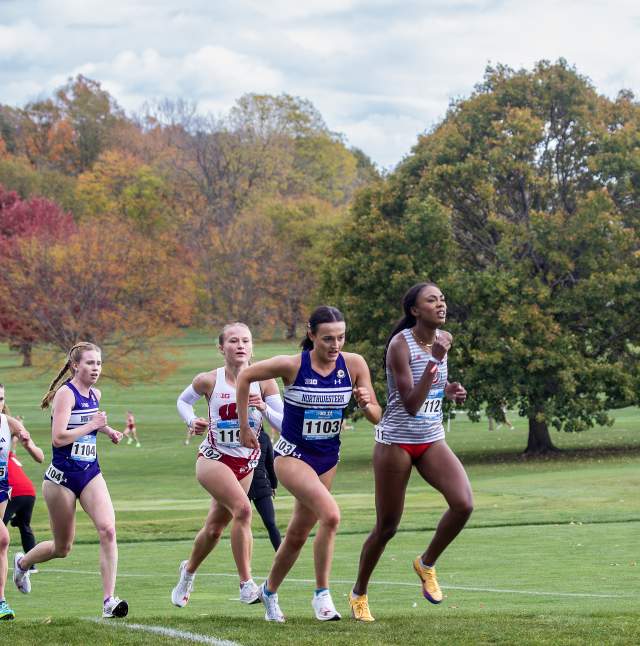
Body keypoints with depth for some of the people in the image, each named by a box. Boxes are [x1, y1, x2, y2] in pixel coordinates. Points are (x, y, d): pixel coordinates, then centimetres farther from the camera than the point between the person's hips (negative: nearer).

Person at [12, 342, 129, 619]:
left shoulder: (95, 394, 9)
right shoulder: (65, 393, -14)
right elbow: (58, 437, -24)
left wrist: (107, 430, 13)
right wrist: (92, 425, -19)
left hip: (90, 474, 6)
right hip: (62, 476, -6)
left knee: (107, 529, -18)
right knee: (62, 547, 9)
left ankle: (109, 600, -17)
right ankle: (22, 562, 41)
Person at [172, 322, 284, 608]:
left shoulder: (264, 381, -8)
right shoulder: (209, 381, -10)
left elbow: (284, 424, -10)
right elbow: (183, 400, 10)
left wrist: (264, 408, -27)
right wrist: (192, 421, -9)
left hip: (246, 463, 4)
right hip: (213, 459, -4)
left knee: (215, 528, 15)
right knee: (242, 508, -28)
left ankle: (189, 570, 46)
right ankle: (246, 585, -22)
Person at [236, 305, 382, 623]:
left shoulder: (354, 365, -9)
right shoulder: (292, 365, -18)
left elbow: (377, 418, -3)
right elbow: (245, 376, -4)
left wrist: (366, 405, -26)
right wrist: (244, 426, -2)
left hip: (328, 459, 5)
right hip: (292, 455, -5)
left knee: (298, 535, 15)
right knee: (330, 514, -27)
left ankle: (269, 591, 38)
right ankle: (322, 594, -17)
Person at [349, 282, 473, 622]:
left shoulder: (442, 339, 3)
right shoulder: (400, 344, -17)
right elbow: (411, 404, -25)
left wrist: (450, 390, 2)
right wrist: (435, 360, -32)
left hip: (432, 441, 5)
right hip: (396, 442, -5)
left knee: (463, 504, -19)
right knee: (387, 527, 3)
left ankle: (427, 563, 6)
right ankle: (359, 593, 25)